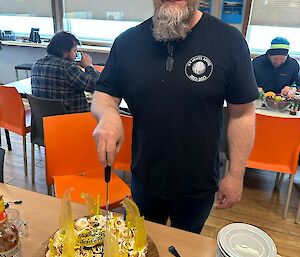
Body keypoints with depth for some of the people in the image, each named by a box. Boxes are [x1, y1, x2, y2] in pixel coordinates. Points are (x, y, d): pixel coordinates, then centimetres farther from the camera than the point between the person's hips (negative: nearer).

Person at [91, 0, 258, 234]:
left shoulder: (229, 41, -13)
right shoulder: (128, 41, -7)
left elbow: (242, 113, -9)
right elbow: (103, 93, -2)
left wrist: (236, 174, -9)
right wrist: (108, 114, -26)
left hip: (198, 185, -1)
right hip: (144, 179, 2)